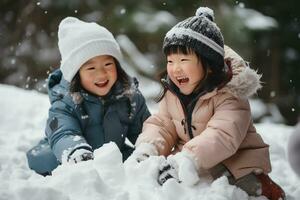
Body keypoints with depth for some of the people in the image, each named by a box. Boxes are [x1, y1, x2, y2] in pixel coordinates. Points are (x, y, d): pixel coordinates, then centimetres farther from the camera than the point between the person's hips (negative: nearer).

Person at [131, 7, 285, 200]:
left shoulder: (229, 95, -20)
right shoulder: (172, 94, 2)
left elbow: (223, 135, -34)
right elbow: (161, 125, 2)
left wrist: (188, 160, -47)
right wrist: (147, 148, -21)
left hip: (235, 162, -5)